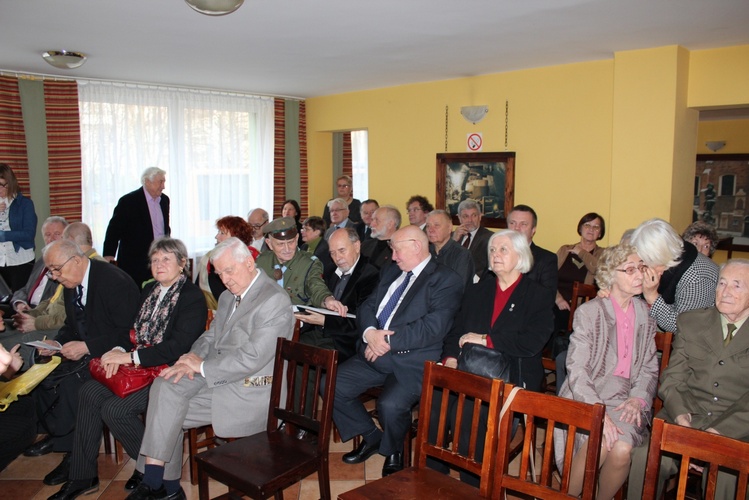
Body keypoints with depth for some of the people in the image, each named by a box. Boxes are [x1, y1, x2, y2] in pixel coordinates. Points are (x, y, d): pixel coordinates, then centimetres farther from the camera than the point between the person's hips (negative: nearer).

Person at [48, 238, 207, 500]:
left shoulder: (193, 297, -13)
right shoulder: (150, 290, 14)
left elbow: (178, 347, -21)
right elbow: (136, 331, 14)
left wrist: (130, 357, -21)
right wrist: (120, 350, -8)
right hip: (141, 368, 8)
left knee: (114, 408, -21)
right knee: (89, 391, -10)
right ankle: (82, 476, 2)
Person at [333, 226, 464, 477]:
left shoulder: (446, 280, -7)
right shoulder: (391, 271, 17)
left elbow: (432, 328, -18)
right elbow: (367, 306, 13)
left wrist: (388, 340, -17)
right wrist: (370, 333, -9)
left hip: (412, 361, -7)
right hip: (374, 354, 7)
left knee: (390, 404, -30)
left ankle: (393, 450, 8)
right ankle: (371, 437, 18)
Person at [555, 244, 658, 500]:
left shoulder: (646, 314, 10)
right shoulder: (589, 312, -5)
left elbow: (650, 368, 14)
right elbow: (577, 370, -11)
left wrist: (638, 398, -5)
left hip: (624, 399, 4)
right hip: (586, 397, -3)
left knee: (622, 448, -26)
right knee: (601, 443, -30)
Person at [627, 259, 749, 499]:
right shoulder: (691, 322, 13)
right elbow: (672, 377, 8)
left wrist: (720, 430, -16)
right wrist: (680, 414, -10)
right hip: (686, 420, 2)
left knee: (723, 475, -32)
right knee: (644, 459, -25)